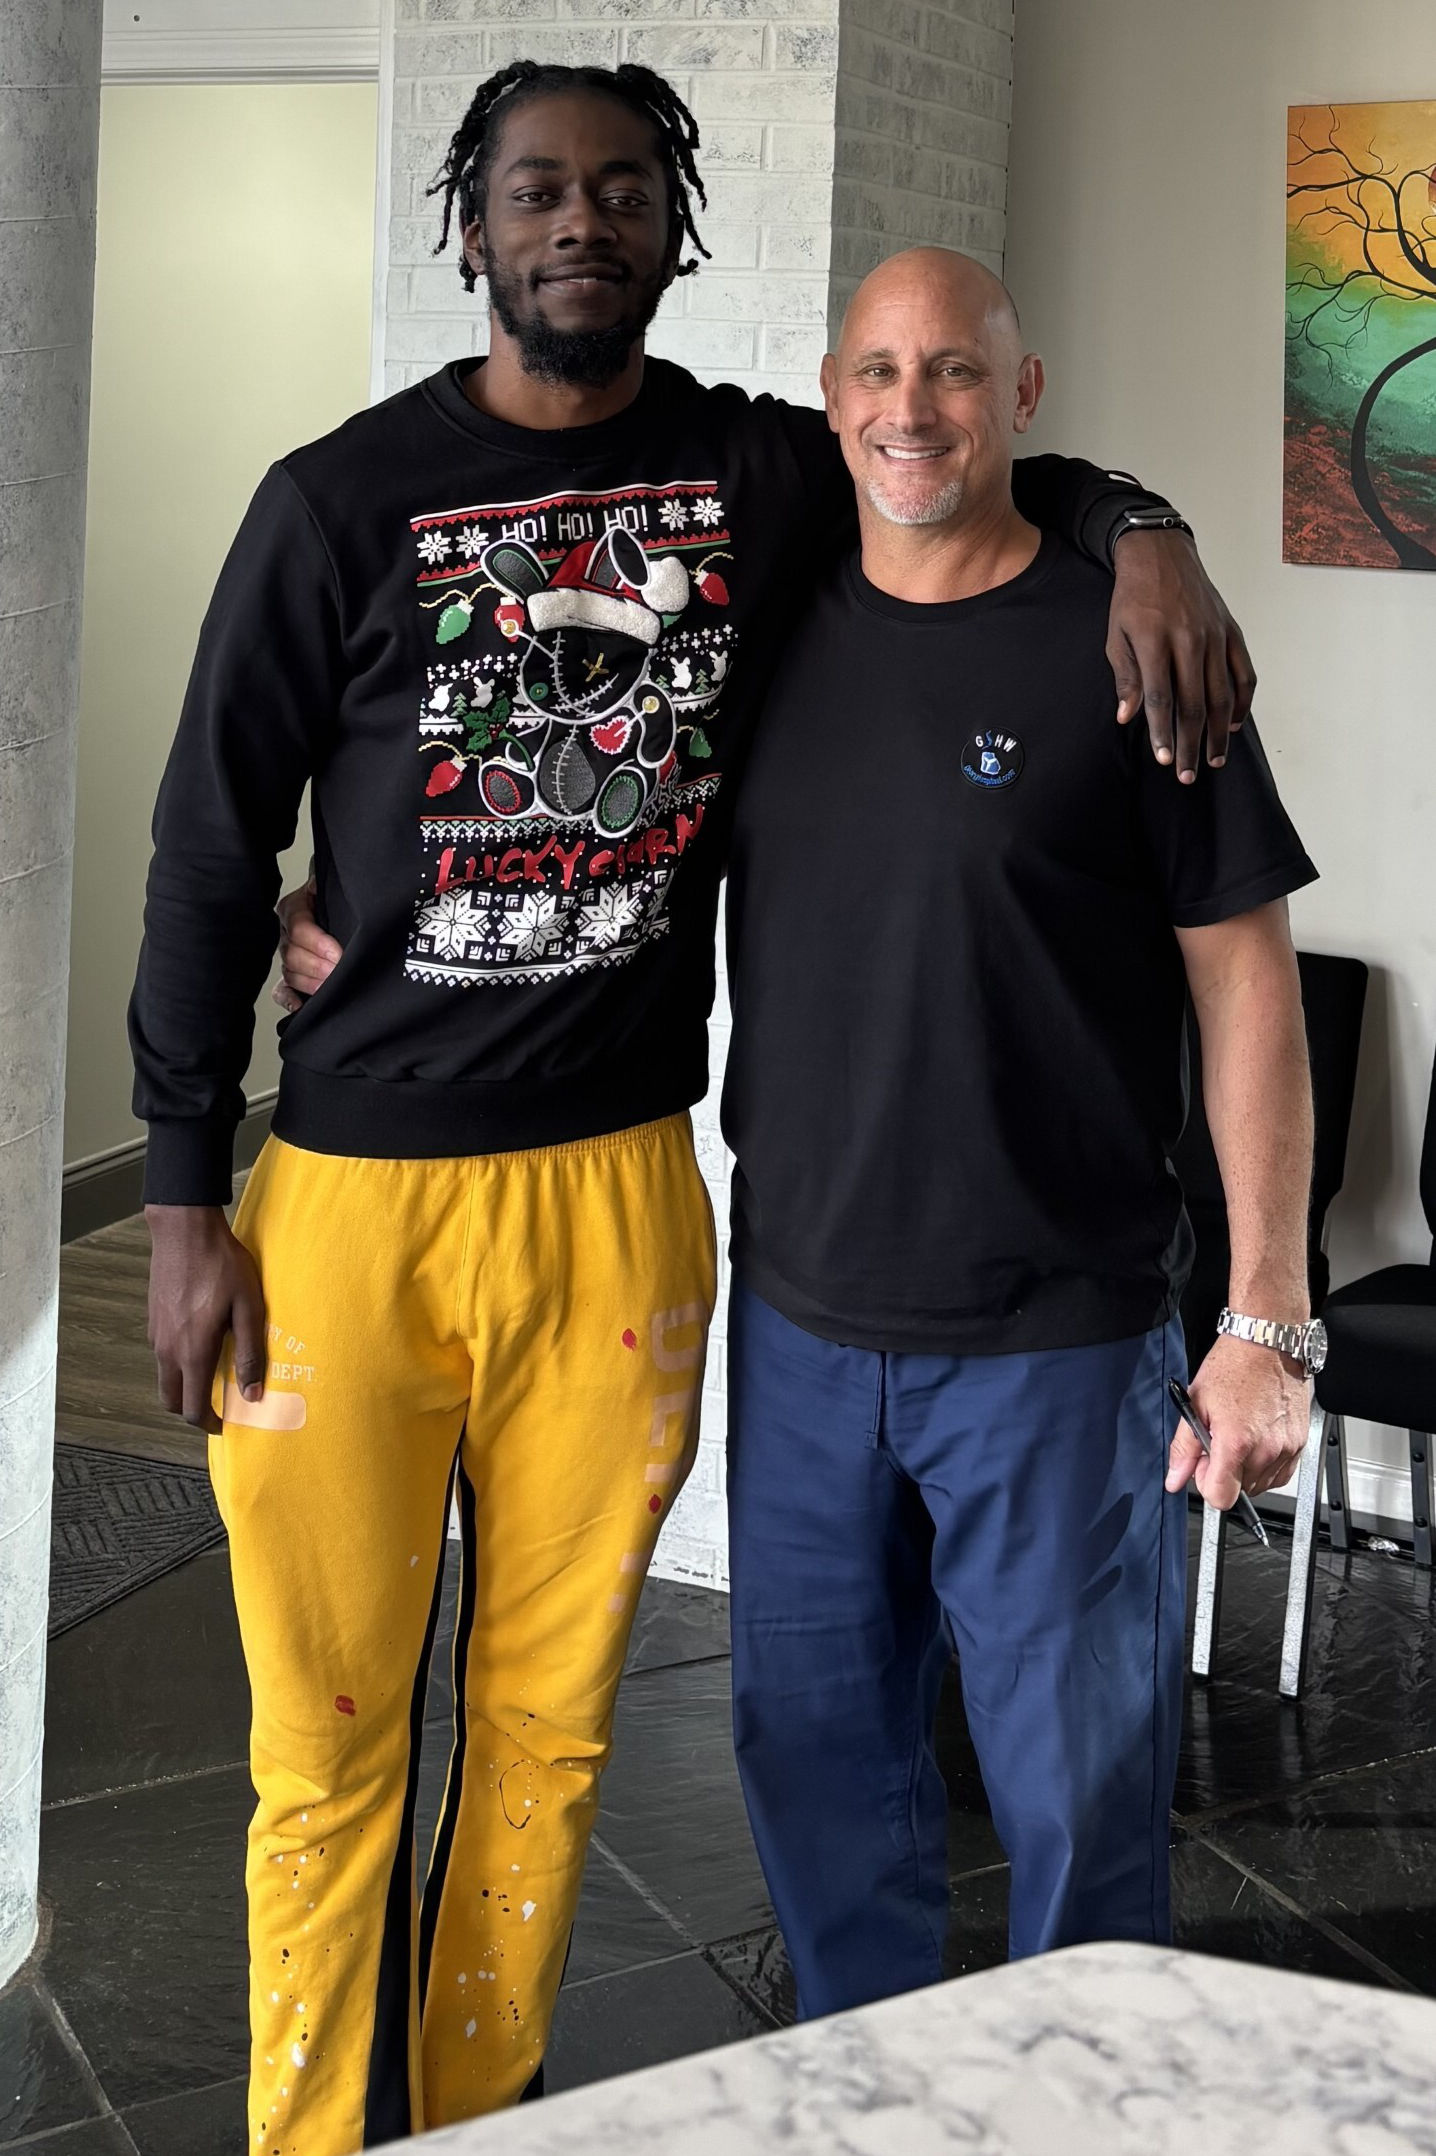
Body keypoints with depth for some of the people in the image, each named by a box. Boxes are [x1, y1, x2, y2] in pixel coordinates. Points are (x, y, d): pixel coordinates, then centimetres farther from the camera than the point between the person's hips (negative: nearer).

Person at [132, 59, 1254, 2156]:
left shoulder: (761, 475, 5)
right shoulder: (345, 500, -2)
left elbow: (1012, 473, 21)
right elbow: (212, 852, 0)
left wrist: (1144, 538, -4)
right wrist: (184, 1206, -3)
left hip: (620, 1201, 3)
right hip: (350, 1199, -2)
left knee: (546, 1731, 12)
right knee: (331, 1749, 5)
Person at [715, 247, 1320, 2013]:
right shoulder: (775, 638, 6)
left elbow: (1245, 986, -7)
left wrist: (1266, 1325, -12)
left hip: (1056, 1343, -4)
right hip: (800, 1322, 5)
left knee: (1079, 1788, 4)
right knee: (815, 1758, 14)